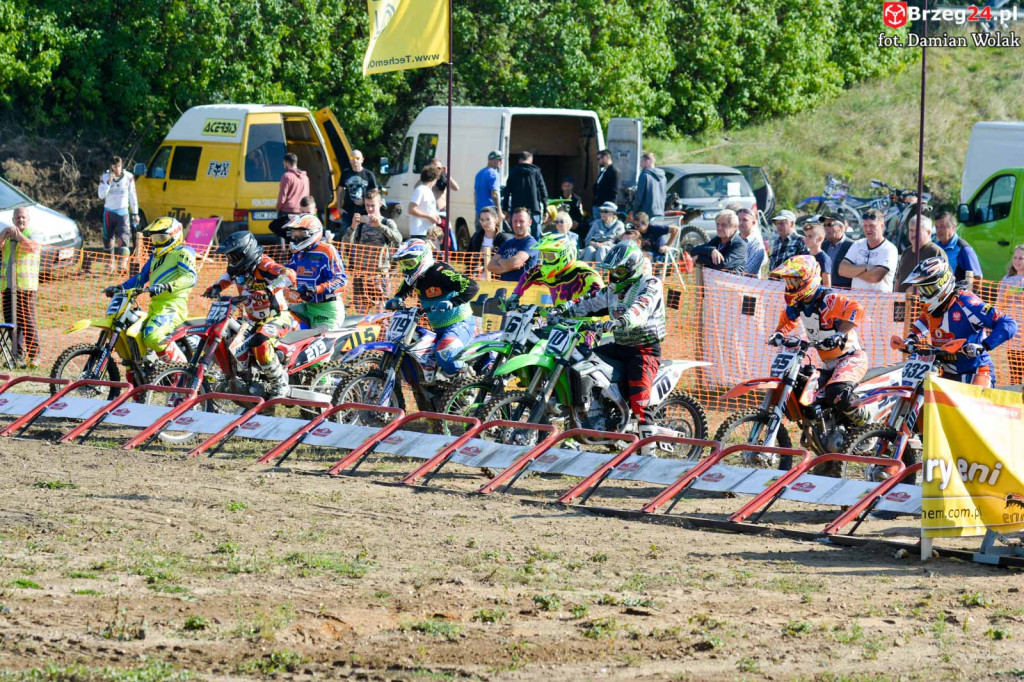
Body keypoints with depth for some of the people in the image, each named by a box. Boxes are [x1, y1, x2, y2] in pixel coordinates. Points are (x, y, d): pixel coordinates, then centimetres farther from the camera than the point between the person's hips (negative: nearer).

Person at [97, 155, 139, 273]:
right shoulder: (105, 177, -2)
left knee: (124, 236, -19)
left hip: (122, 211, -2)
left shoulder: (128, 177, -2)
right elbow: (101, 195, -11)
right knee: (108, 238, 6)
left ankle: (124, 262, -26)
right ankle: (111, 262, 20)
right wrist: (109, 182, -21)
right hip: (109, 211, 2)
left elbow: (132, 196, 5)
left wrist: (135, 213, 6)